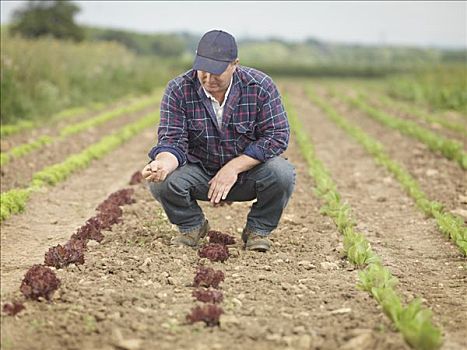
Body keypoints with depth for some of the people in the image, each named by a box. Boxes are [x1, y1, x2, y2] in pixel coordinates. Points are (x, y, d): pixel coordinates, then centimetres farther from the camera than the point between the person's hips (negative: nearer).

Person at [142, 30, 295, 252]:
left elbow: (277, 135, -16)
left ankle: (258, 230, 0)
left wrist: (233, 167, -25)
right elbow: (172, 141, -15)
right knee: (161, 180, -28)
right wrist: (163, 163, -40)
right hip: (199, 173, 1)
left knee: (282, 173, -30)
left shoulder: (260, 86, -14)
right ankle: (192, 226, 5)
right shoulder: (178, 90, -12)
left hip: (248, 170, 0)